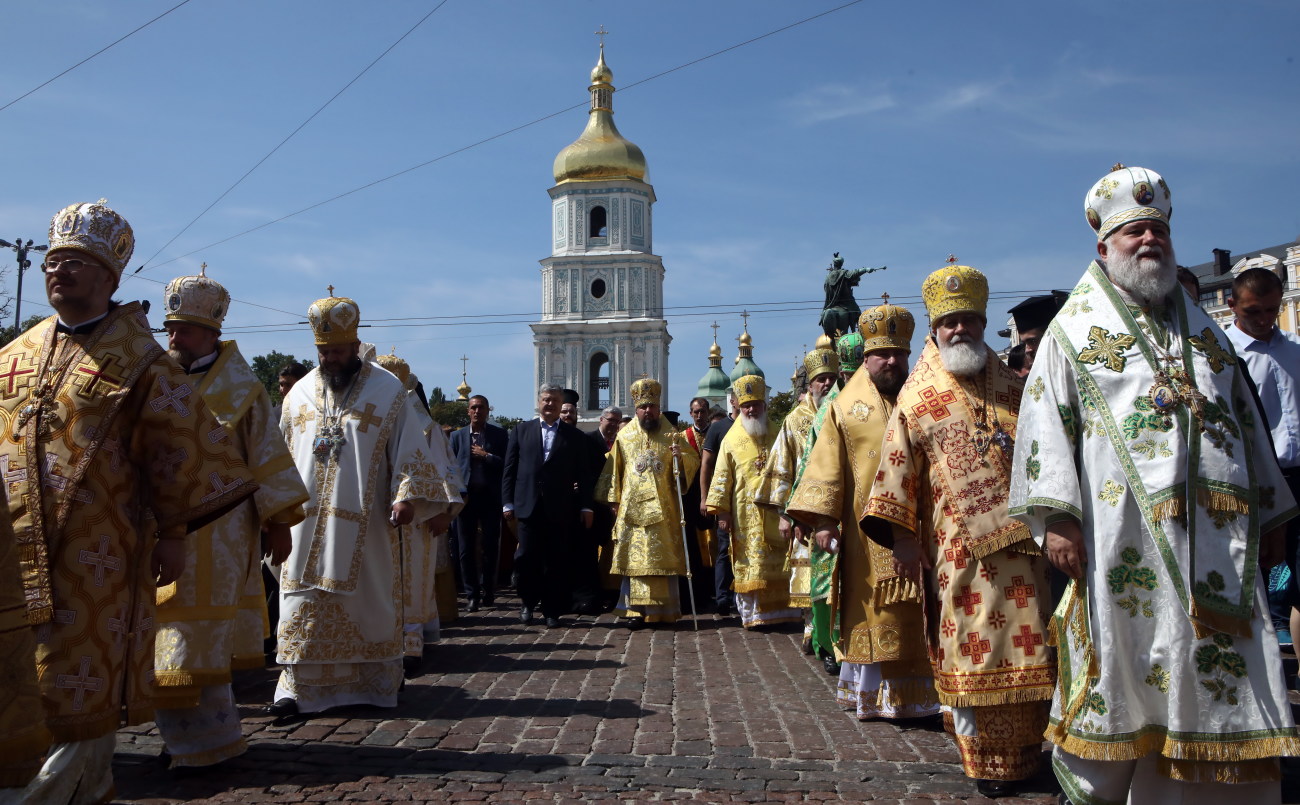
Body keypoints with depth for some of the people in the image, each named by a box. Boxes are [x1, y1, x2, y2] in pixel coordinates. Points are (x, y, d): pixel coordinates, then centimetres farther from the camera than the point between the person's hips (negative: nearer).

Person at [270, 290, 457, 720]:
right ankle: (298, 688, 5)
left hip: (365, 524, -2)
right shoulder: (300, 393, 10)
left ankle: (374, 685, 17)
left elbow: (409, 449, -4)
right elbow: (281, 456, 17)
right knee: (305, 606, 0)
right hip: (308, 525, 3)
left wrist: (408, 497, -15)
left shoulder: (388, 391, -1)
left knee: (369, 602, 5)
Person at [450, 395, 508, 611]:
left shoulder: (500, 434, 5)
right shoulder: (458, 435, 10)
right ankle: (473, 595, 8)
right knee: (467, 549, 1)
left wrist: (487, 456, -11)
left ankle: (488, 592, 16)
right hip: (466, 496, 1)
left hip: (490, 497, -1)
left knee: (490, 547, 3)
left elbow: (507, 463, -1)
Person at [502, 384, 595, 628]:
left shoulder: (574, 436, 9)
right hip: (528, 506, 1)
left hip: (560, 509, 0)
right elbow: (510, 469, 9)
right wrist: (508, 502, 2)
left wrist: (585, 506, 0)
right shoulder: (521, 430, 11)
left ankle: (552, 611, 12)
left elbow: (583, 474, 6)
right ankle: (528, 603, 20)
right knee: (526, 558, -1)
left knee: (557, 562, 2)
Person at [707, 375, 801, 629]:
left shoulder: (778, 434, 8)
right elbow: (722, 477, 3)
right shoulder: (732, 439, 5)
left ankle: (783, 611, 11)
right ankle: (753, 614, 9)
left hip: (777, 513, 1)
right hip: (746, 515, -1)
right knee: (749, 565, 1)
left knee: (781, 565, 1)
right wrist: (721, 511, -4)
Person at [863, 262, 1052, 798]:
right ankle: (986, 759, 15)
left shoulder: (1014, 391, 12)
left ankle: (1025, 753, 22)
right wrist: (903, 538, -6)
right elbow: (898, 470, -1)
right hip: (957, 548, -2)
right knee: (971, 651, 1)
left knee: (1023, 649, 6)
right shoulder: (917, 400, 3)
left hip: (1020, 543, 3)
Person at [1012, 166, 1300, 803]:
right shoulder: (1075, 330, 6)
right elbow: (1045, 421, -4)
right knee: (1117, 675, -1)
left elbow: (1247, 420, 23)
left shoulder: (1202, 331, 21)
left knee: (1220, 677, 4)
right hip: (1123, 529, -4)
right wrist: (1056, 515, -15)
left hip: (1218, 535, 5)